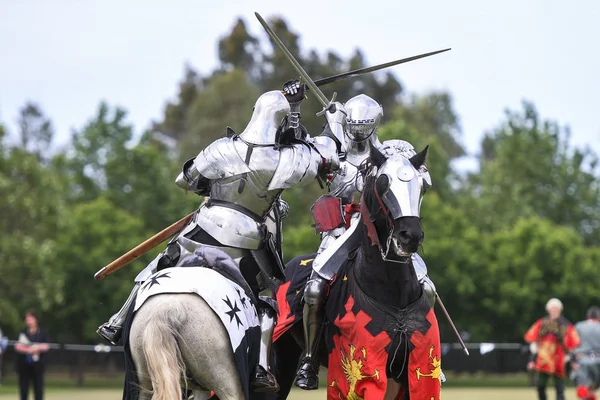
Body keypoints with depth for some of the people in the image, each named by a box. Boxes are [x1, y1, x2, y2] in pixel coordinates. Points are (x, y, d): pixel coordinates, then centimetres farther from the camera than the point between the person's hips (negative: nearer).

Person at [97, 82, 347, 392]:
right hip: (246, 245, -1)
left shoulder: (225, 149, -8)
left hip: (206, 231, 1)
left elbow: (186, 179, 6)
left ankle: (119, 324, 28)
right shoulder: (285, 160, -13)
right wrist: (336, 118, 20)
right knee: (265, 299, 16)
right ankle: (259, 368, 3)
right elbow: (329, 152, 3)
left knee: (158, 272, 19)